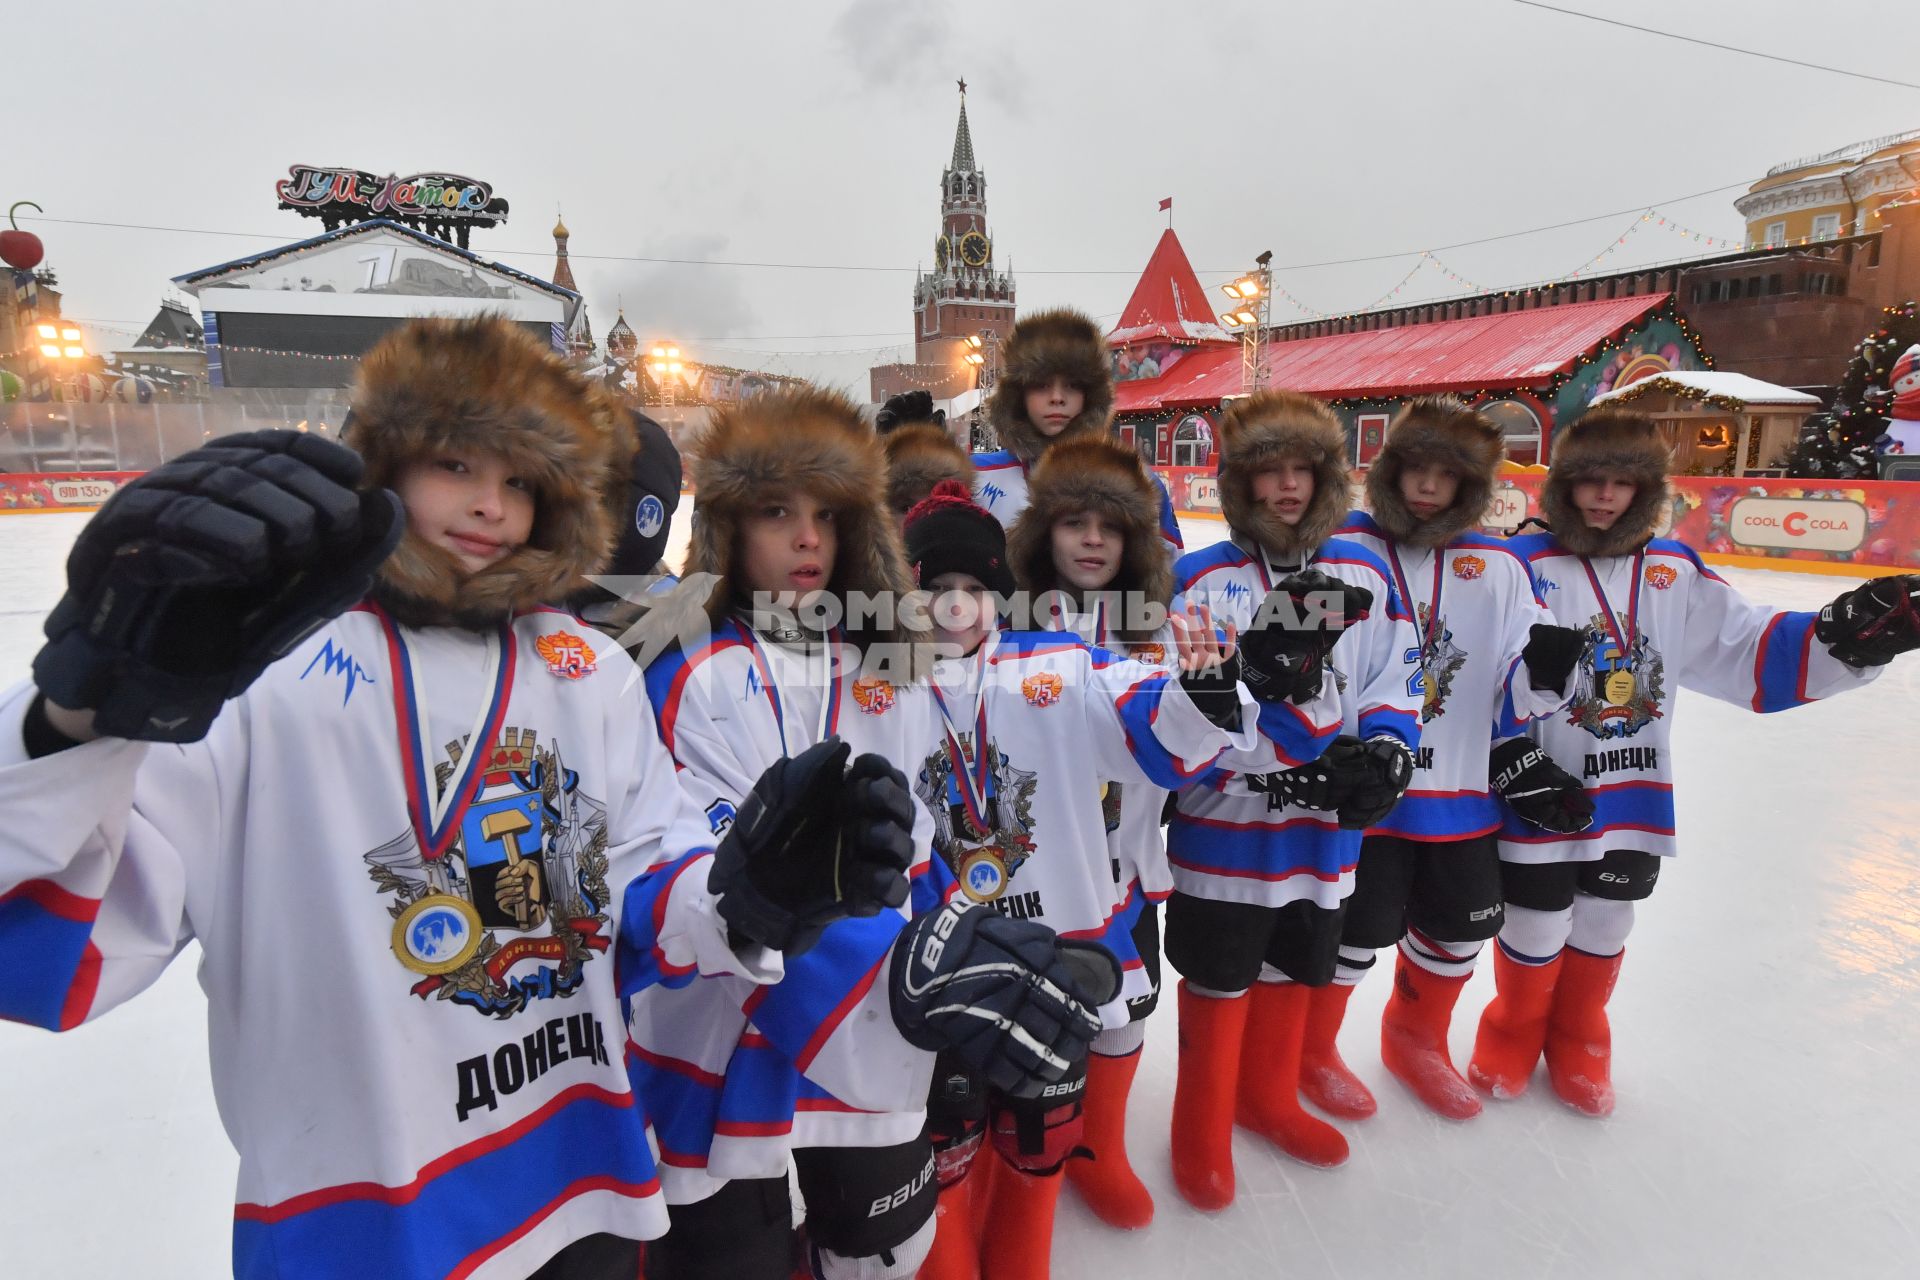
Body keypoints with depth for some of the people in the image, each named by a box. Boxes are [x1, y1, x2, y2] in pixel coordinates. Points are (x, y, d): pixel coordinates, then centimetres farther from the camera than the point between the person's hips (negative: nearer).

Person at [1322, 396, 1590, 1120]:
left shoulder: (1498, 567, 4)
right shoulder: (1343, 551, -10)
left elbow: (1514, 688, 4)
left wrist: (1543, 668, -18)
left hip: (1462, 793, 5)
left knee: (1461, 927, 18)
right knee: (1355, 931, 5)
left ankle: (1416, 1039, 46)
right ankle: (1309, 1047, 32)